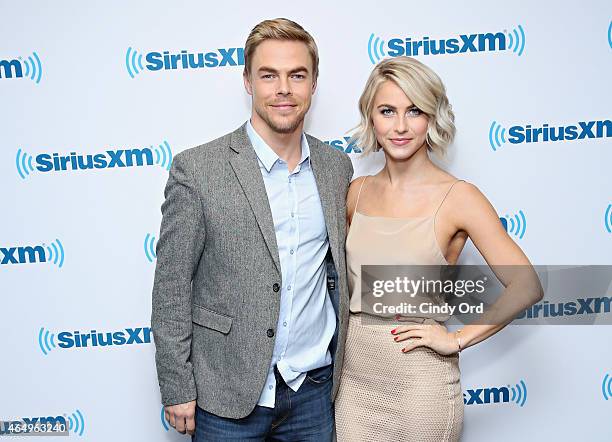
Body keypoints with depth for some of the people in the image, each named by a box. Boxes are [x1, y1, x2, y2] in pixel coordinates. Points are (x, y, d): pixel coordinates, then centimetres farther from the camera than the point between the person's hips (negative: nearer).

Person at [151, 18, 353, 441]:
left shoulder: (337, 166, 2)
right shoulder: (197, 168, -12)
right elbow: (171, 290, -9)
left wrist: (340, 365, 10)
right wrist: (178, 390, -8)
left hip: (314, 388, 4)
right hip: (227, 394, -3)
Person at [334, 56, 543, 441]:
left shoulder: (458, 197, -12)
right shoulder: (358, 192, 2)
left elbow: (527, 287, -14)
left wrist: (457, 340, -13)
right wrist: (347, 316, 6)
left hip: (420, 382, -4)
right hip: (354, 376, 4)